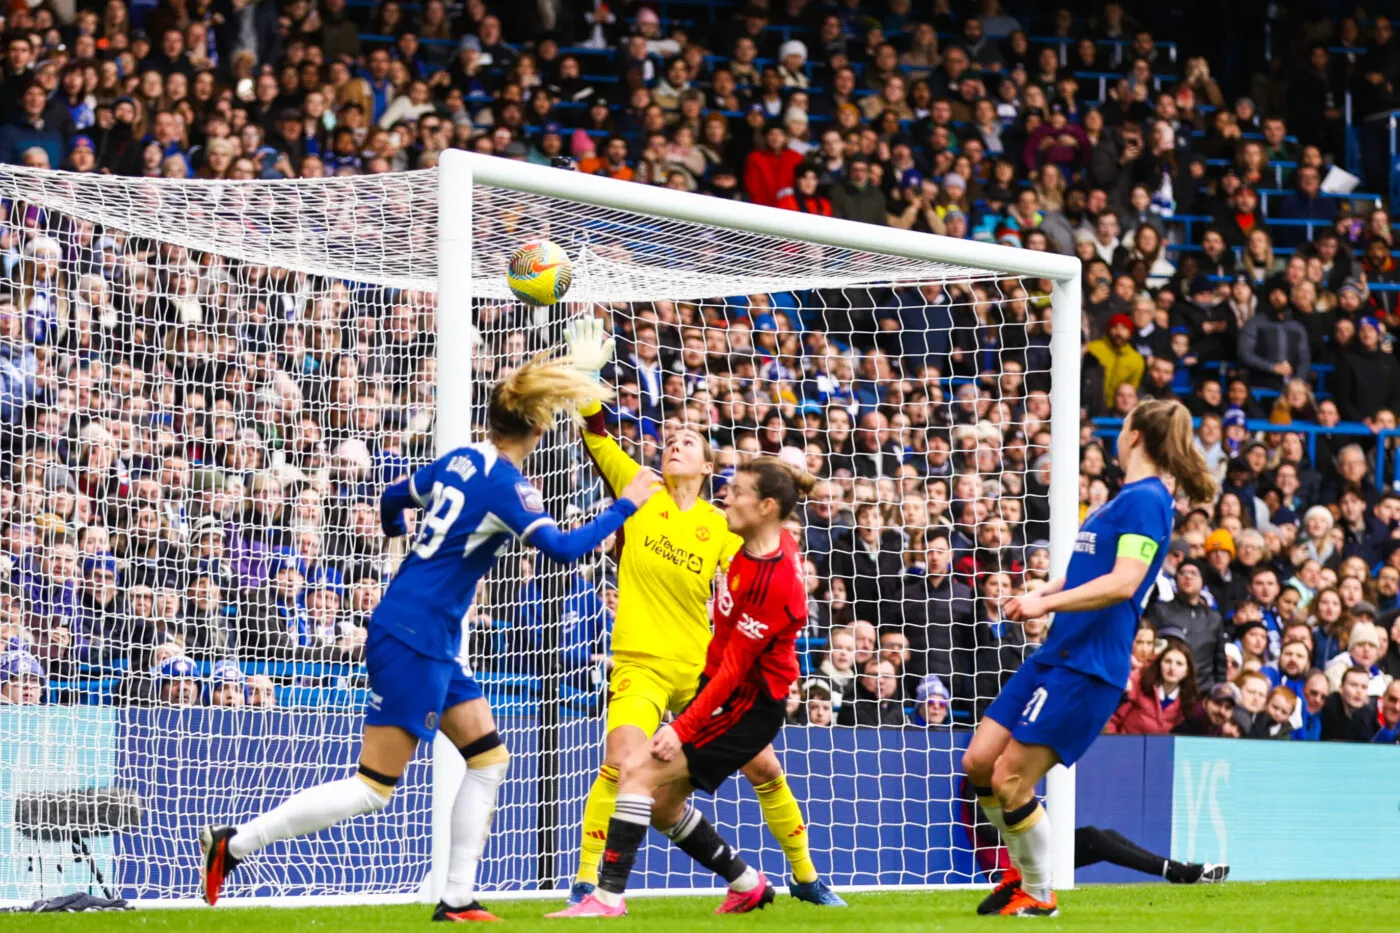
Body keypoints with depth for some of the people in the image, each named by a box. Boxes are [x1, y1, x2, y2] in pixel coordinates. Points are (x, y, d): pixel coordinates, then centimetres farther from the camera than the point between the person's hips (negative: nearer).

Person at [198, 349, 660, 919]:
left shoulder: (461, 461, 7)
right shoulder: (506, 484, -16)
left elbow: (394, 499, 21)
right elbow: (563, 548, -25)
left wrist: (397, 526, 45)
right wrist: (626, 505, -13)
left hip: (436, 643, 10)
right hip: (412, 639, -10)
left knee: (489, 758, 13)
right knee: (375, 787, -6)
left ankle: (457, 899, 14)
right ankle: (233, 844, -4)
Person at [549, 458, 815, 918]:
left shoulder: (773, 579, -25)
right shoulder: (765, 545, 1)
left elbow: (734, 669, -24)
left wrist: (682, 729, -23)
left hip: (748, 704, -10)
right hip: (725, 690, 10)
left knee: (639, 771, -18)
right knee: (662, 805, 12)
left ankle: (609, 897, -18)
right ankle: (747, 884, 28)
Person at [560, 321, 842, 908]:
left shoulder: (722, 529, 4)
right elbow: (596, 439, -5)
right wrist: (586, 376, -15)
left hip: (702, 668, 2)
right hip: (641, 663, -2)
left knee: (763, 767, 5)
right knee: (621, 762, -26)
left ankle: (805, 876, 24)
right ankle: (584, 882, -18)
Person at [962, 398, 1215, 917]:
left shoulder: (1146, 499, -13)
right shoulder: (1124, 498, 17)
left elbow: (1122, 583, -24)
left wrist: (1048, 602, -27)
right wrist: (1041, 594, 11)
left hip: (1088, 666, -9)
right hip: (1056, 655, 9)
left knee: (1010, 780, -9)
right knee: (979, 762, 8)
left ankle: (1037, 895, 7)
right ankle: (1024, 868, 24)